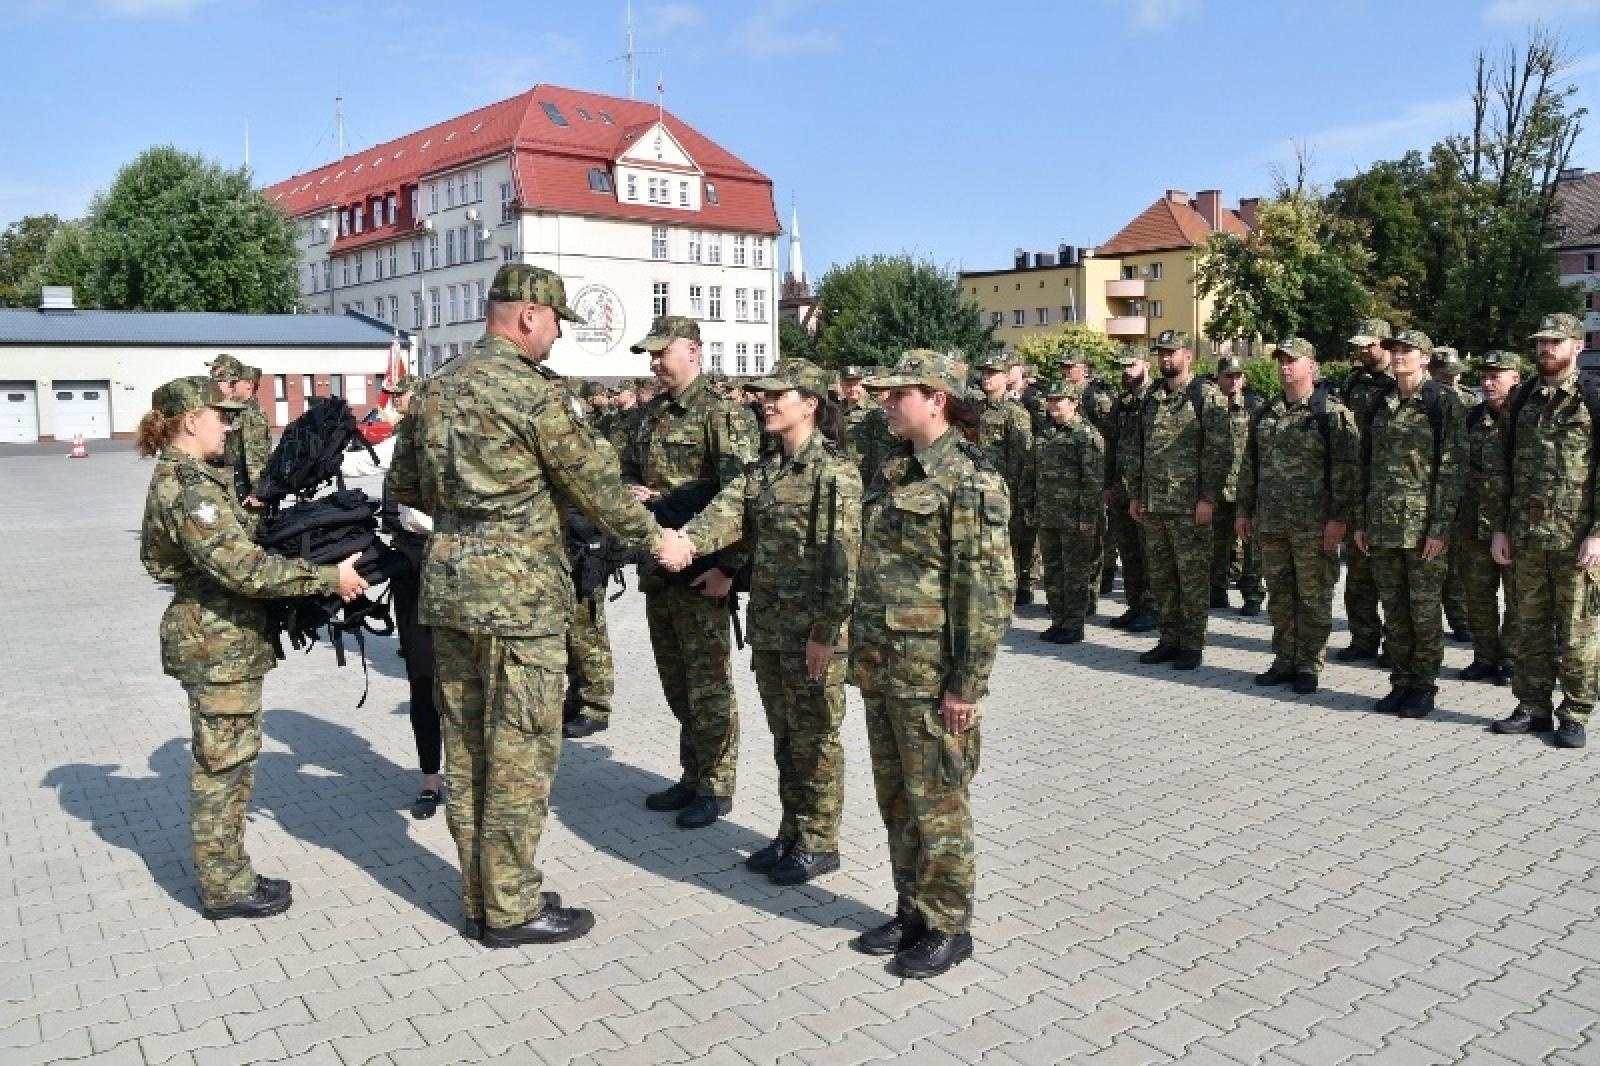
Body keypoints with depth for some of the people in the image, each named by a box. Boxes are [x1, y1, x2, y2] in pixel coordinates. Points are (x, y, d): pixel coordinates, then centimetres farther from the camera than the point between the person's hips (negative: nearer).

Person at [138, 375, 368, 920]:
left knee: (228, 761, 17)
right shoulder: (189, 487, -21)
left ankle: (229, 874, 28)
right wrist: (329, 577, -26)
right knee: (223, 763, 0)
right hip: (218, 644, -10)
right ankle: (225, 890, 13)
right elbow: (241, 568, -29)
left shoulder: (178, 478, 12)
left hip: (221, 639, 10)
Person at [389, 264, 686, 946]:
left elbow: (404, 485, 18)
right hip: (518, 591, -8)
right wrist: (655, 539, 4)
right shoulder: (532, 390, -12)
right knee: (521, 752, 1)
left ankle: (478, 898, 25)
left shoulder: (439, 385, 12)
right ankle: (511, 909, 12)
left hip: (447, 584, 8)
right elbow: (593, 483, -8)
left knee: (466, 747, 14)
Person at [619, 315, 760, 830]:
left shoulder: (723, 414, -11)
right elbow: (629, 471, 26)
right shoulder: (652, 414, 13)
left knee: (707, 684, 1)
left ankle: (716, 787, 15)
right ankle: (691, 777, 29)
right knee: (676, 683, 16)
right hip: (657, 566, 8)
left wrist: (727, 567, -22)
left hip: (701, 570, -8)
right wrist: (628, 490, 2)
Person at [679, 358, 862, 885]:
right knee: (785, 737, 17)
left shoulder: (833, 470, -12)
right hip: (769, 625, 8)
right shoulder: (766, 470, 11)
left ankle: (818, 844, 20)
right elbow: (727, 512, -5)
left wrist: (825, 632, -21)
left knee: (814, 739, 5)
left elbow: (842, 558, -17)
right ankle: (791, 834, 31)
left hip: (813, 630, -7)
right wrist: (683, 541, -24)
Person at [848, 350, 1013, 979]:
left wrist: (968, 683, -19)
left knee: (936, 802, 5)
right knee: (896, 797, 17)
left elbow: (990, 589, -18)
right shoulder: (895, 471, 12)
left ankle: (948, 927, 22)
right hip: (881, 666, 9)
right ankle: (912, 912, 33)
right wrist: (862, 653, 18)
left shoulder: (969, 479, -15)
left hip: (932, 673, -8)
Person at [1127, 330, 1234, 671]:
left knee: (1192, 577, 1)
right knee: (1161, 577, 12)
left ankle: (1192, 645, 10)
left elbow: (1219, 450, -11)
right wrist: (1135, 494, 13)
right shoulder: (1150, 398, 14)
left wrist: (1208, 498, -16)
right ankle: (1170, 639, 23)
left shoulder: (1207, 396, -6)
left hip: (1190, 505, -6)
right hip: (1152, 504, 7)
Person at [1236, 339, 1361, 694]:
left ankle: (1309, 666, 13)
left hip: (1314, 526, -6)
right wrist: (1244, 510, 13)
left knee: (1313, 598, 3)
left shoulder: (1334, 413, -6)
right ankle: (1284, 661, 22)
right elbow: (1249, 465, 16)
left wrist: (1339, 518, -15)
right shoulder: (1265, 413, 12)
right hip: (1270, 523, 6)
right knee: (1279, 597, 12)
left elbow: (1346, 470, -10)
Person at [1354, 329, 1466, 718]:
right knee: (1393, 610, 10)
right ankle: (1401, 682, 20)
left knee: (1424, 611, 2)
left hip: (1423, 525, -5)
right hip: (1383, 524, 5)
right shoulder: (1380, 404, 12)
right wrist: (1361, 521, 10)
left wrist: (1441, 528, -14)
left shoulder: (1443, 402, -5)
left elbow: (1452, 468, -9)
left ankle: (1424, 686, 13)